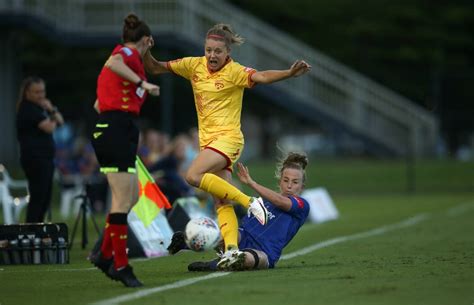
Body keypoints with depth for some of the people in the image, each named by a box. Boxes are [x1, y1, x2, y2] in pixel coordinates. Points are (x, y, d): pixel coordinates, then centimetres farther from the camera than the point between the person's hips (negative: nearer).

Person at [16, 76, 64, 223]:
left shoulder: (40, 106, 18)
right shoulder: (27, 109, -11)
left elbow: (60, 121, 15)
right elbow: (49, 127, -19)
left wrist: (52, 110, -3)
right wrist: (52, 118, 3)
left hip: (45, 158, 10)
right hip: (35, 159, -10)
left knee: (45, 199, 9)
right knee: (37, 198, -13)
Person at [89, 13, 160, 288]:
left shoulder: (123, 54, 22)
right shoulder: (131, 54, -4)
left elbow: (99, 104, 27)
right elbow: (113, 63, -31)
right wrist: (142, 83, -31)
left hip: (108, 129, 10)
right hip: (119, 129, -10)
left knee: (131, 196, 16)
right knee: (123, 200, -9)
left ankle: (105, 255, 20)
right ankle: (120, 265, -8)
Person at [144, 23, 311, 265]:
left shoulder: (234, 71, -11)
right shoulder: (194, 66, 6)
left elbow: (261, 77, -29)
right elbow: (155, 68, 13)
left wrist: (289, 73, -47)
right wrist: (145, 52, -7)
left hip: (227, 137, -7)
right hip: (207, 140, 7)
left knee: (193, 176, -27)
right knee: (222, 203, -2)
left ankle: (249, 201, -22)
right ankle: (232, 250, -8)